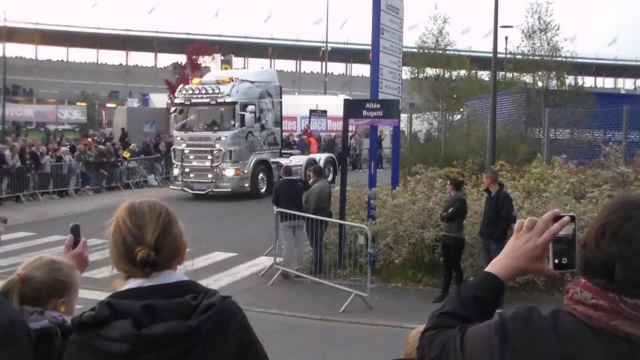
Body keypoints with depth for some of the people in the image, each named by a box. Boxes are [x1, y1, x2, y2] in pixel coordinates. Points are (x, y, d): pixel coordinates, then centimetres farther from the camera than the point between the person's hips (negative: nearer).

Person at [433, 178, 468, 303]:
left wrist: (445, 214, -1)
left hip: (456, 238, -8)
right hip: (446, 236, 8)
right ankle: (444, 293, 12)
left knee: (455, 266, -1)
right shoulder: (450, 200, 14)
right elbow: (443, 216, 7)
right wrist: (446, 214, -11)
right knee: (447, 266, 9)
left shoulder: (460, 200, -11)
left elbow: (448, 216, -20)